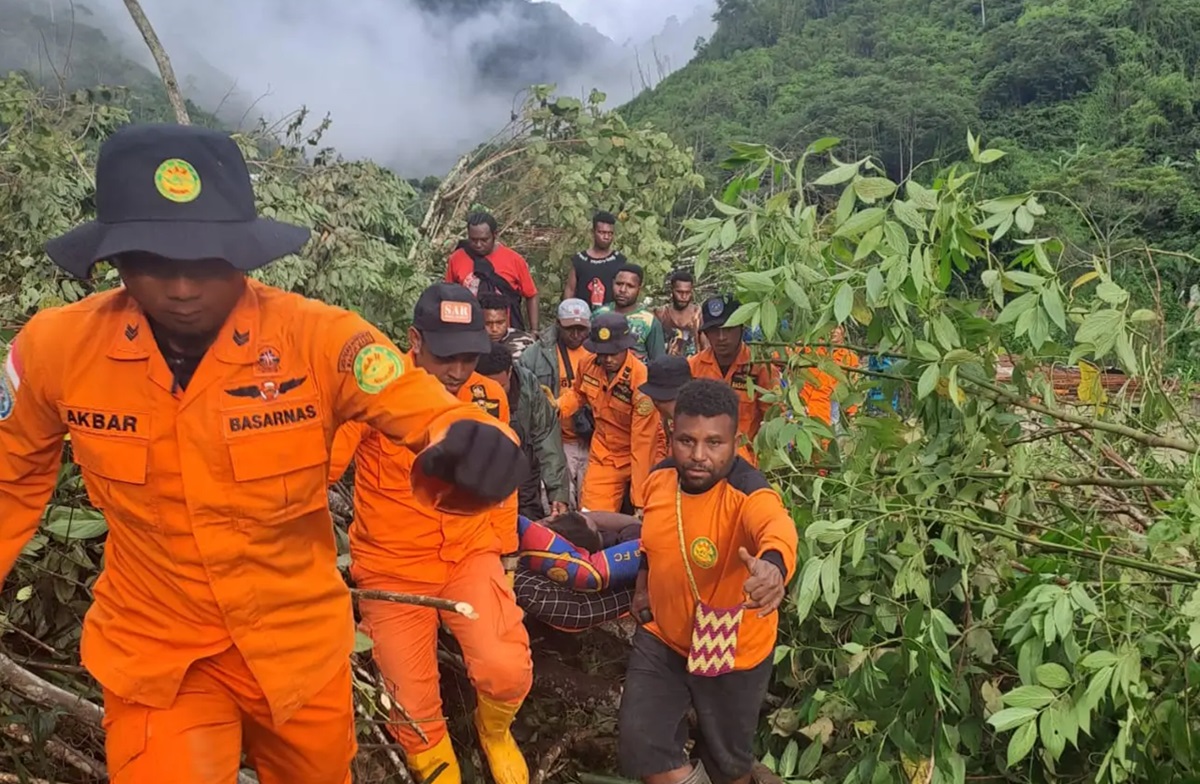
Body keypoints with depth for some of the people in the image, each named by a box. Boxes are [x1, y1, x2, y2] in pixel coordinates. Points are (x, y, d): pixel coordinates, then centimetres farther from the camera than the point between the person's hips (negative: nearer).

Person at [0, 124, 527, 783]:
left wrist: (471, 447, -48)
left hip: (301, 645, 2)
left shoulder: (319, 340, -22)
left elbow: (434, 415, -24)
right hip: (154, 653, -1)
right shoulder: (54, 347, -15)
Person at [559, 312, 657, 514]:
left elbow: (643, 442, -26)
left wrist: (640, 500, -24)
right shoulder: (587, 365, -9)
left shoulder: (642, 380, -28)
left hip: (636, 459, -4)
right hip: (602, 457, 4)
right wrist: (557, 406, -7)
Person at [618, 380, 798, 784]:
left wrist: (773, 565, -75)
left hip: (731, 652, -3)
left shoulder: (749, 495, -31)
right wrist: (643, 585, 14)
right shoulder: (660, 477, -12)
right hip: (661, 639, 4)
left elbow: (776, 528, -54)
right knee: (638, 745, 0)